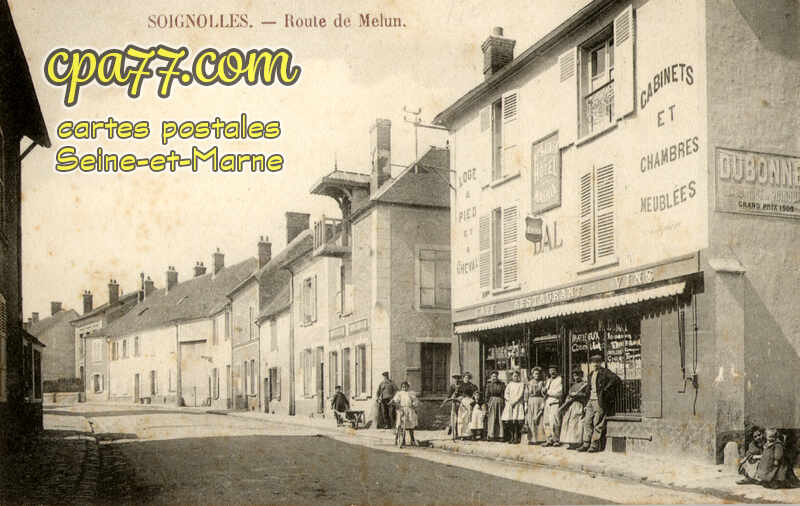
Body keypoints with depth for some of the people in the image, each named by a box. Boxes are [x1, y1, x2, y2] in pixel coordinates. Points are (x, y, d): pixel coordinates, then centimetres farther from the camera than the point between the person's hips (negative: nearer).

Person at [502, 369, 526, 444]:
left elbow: (520, 395, -3)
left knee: (517, 421, -12)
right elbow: (506, 394, 10)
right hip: (509, 404, 3)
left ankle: (516, 438, -10)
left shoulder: (521, 384, 6)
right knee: (510, 422, -5)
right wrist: (510, 400, -6)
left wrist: (514, 401, -11)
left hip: (518, 404, -3)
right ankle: (511, 438, -1)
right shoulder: (509, 384, 16)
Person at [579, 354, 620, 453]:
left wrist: (606, 388, -16)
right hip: (591, 400, 7)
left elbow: (616, 379, -17)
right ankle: (586, 444, 5)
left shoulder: (604, 372, -5)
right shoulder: (591, 374, 18)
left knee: (598, 424, -6)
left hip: (600, 401, -7)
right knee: (587, 422, 2)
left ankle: (595, 445, -2)